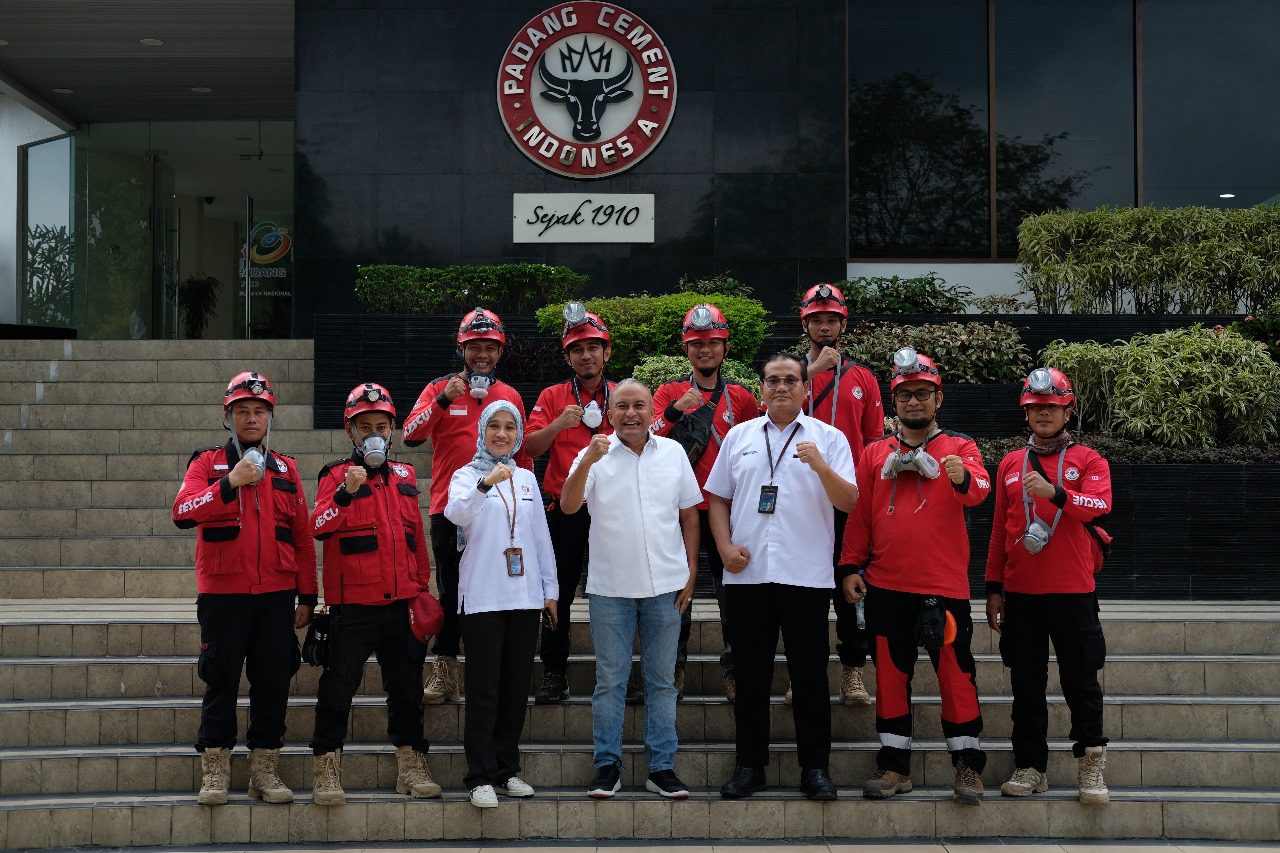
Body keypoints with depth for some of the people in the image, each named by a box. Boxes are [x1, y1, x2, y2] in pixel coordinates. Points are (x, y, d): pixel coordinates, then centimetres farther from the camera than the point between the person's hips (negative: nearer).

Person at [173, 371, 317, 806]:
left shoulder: (286, 468, 11)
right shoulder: (208, 462, 3)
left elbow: (303, 536, 11)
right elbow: (182, 511, -14)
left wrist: (307, 596, 7)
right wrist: (230, 482, -24)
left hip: (276, 595, 2)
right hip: (223, 594, -2)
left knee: (273, 682, 4)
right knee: (221, 681, 2)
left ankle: (265, 770, 14)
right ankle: (214, 771, 10)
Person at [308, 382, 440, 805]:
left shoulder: (405, 476, 13)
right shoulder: (336, 474, -2)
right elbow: (317, 527, -16)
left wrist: (423, 590, 15)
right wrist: (345, 493, -30)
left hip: (401, 600, 5)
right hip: (353, 603, -5)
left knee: (406, 686, 10)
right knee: (339, 685, -2)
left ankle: (411, 768, 19)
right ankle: (327, 771, 6)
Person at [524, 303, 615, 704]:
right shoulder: (552, 397, 6)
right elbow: (530, 447, -3)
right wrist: (558, 424, -18)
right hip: (564, 507, 0)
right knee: (558, 593, 3)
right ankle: (554, 674, 11)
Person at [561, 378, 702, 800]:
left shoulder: (673, 453, 6)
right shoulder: (596, 455, -1)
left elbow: (689, 514, 10)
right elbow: (568, 506, -14)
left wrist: (691, 571, 6)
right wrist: (588, 461, -27)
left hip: (665, 584, 2)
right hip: (610, 586, -2)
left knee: (662, 679, 7)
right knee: (610, 680, 4)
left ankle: (662, 766, 14)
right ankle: (607, 765, 12)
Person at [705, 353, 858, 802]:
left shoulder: (828, 438, 4)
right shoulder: (739, 436, 12)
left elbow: (848, 502, -4)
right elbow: (718, 499, 14)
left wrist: (821, 467, -20)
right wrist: (725, 546, -1)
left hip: (807, 575, -2)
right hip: (747, 575, 2)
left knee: (810, 675, 2)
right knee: (750, 675, 7)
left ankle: (816, 767, 10)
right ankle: (750, 764, 16)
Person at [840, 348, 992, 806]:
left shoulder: (959, 447, 2)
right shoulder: (874, 453, 10)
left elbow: (979, 488, -18)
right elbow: (858, 515, 12)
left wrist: (963, 477, -40)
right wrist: (851, 567, 4)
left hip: (944, 584, -3)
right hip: (885, 585, 3)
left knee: (955, 672, 0)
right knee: (890, 674, 8)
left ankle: (968, 766, 10)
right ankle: (894, 765, 17)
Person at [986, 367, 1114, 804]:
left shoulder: (1089, 461, 2)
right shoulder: (1010, 464, 12)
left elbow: (1099, 504, -18)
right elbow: (999, 529, 13)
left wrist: (1053, 492, -35)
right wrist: (993, 588, 9)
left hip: (1073, 591, -3)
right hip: (1020, 592, 3)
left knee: (1080, 680, 0)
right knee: (1026, 684, 6)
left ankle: (1091, 765, 10)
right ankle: (1030, 767, 12)